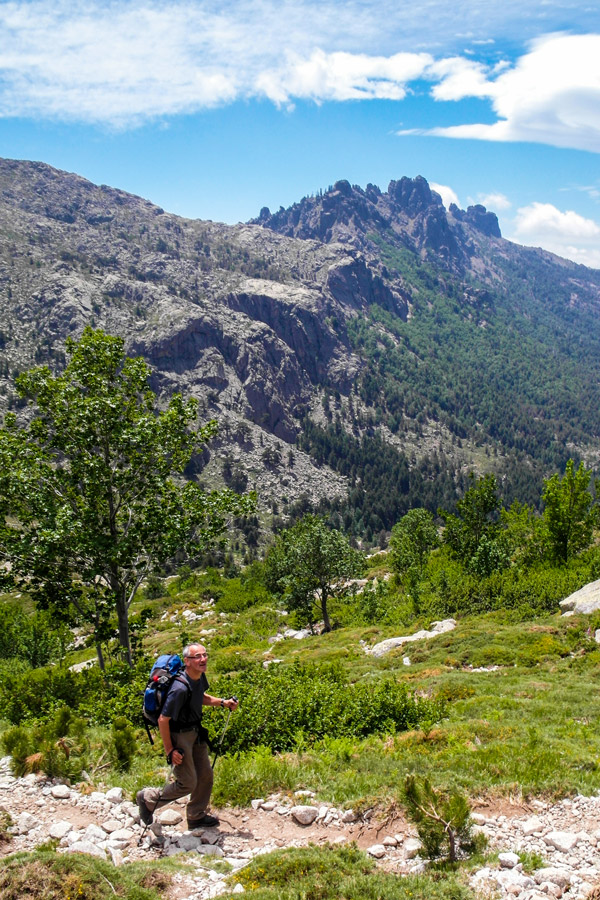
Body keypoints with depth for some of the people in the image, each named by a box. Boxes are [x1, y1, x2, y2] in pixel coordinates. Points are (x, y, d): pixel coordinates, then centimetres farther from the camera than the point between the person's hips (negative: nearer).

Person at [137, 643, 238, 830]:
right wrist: (169, 750, -21)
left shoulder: (200, 677, -5)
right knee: (187, 783, 0)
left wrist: (222, 702, 4)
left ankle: (196, 816, 35)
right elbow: (163, 720, -26)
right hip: (179, 736, -8)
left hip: (195, 733, 8)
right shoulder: (180, 688, -32)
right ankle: (148, 798, 22)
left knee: (205, 775, 14)